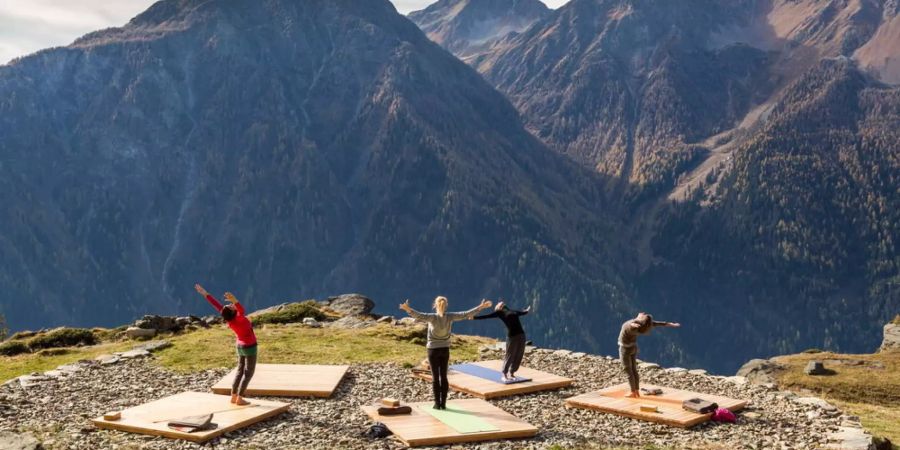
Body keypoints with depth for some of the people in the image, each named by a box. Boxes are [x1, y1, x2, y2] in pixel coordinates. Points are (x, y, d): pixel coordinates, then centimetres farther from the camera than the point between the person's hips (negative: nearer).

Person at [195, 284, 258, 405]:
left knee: (240, 370, 16)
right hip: (250, 347, -7)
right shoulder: (238, 318, -30)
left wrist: (204, 293, -5)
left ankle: (233, 397, 16)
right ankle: (239, 399, 0)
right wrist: (234, 300, -71)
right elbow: (241, 310, -52)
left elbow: (216, 305, -9)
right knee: (248, 373, 1)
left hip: (241, 346, 7)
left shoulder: (229, 319, -14)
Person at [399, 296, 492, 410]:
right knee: (443, 377, 9)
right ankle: (443, 404, 9)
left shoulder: (432, 317, -16)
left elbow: (419, 315, -33)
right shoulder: (450, 317, -7)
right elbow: (466, 314, -4)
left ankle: (437, 404, 4)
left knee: (435, 377, 3)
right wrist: (481, 307, 2)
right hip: (445, 349, 3)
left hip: (433, 350, -3)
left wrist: (408, 309, -44)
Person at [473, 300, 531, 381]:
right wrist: (474, 317, -3)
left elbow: (522, 312, 41)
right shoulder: (500, 312, 6)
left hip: (521, 335, 6)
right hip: (512, 335, -5)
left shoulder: (512, 311, 21)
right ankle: (504, 374, 11)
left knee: (519, 356, 7)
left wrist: (527, 310, 60)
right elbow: (487, 316, 2)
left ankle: (511, 373, 21)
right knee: (509, 356, -2)